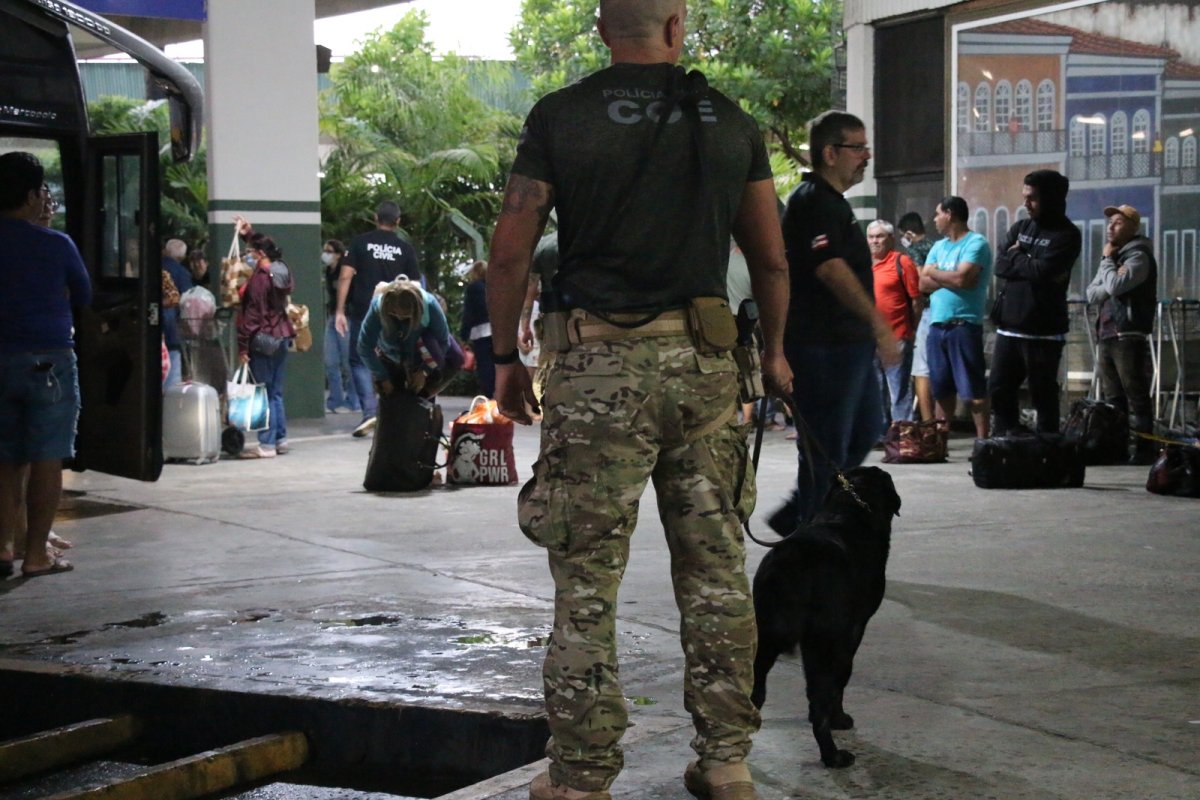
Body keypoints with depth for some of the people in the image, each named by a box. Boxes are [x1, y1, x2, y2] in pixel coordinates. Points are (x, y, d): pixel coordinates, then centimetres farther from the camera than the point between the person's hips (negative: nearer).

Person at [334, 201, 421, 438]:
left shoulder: (360, 242, 2)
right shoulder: (406, 248, 4)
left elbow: (346, 276, -5)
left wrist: (340, 310, -4)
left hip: (363, 312, -1)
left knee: (359, 361, 7)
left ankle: (370, 411, -10)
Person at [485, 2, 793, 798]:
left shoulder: (559, 119, 0)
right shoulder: (733, 124, 8)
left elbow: (511, 255, -1)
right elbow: (772, 261, 13)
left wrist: (507, 356, 12)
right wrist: (775, 351, 28)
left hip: (598, 360, -3)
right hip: (703, 358, 3)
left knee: (587, 578, 2)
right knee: (716, 566, 11)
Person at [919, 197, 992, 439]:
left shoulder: (976, 243, -5)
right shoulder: (938, 247, 18)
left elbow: (961, 279, -17)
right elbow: (924, 284, 9)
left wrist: (935, 272, 0)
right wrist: (949, 277, -7)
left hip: (964, 326, -7)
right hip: (937, 326, 7)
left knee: (973, 390, -7)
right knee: (941, 389, 11)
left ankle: (982, 441, -6)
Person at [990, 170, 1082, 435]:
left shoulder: (1066, 235, -5)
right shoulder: (1020, 228, 14)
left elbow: (1042, 271, -17)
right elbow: (1000, 266, 2)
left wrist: (1016, 258, -2)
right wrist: (1029, 265, -10)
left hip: (1043, 331, -6)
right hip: (1009, 326, 6)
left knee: (1043, 394, -1)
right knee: (999, 390, 8)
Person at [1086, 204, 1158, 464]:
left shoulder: (1138, 257, -5)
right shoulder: (1113, 256, 22)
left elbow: (1115, 286, -20)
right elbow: (1092, 294, 14)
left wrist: (1107, 260, -4)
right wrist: (1109, 287, -6)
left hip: (1128, 337, -8)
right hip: (1107, 335, 8)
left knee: (1137, 397, -8)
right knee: (1112, 400, 10)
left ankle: (1145, 448, -7)